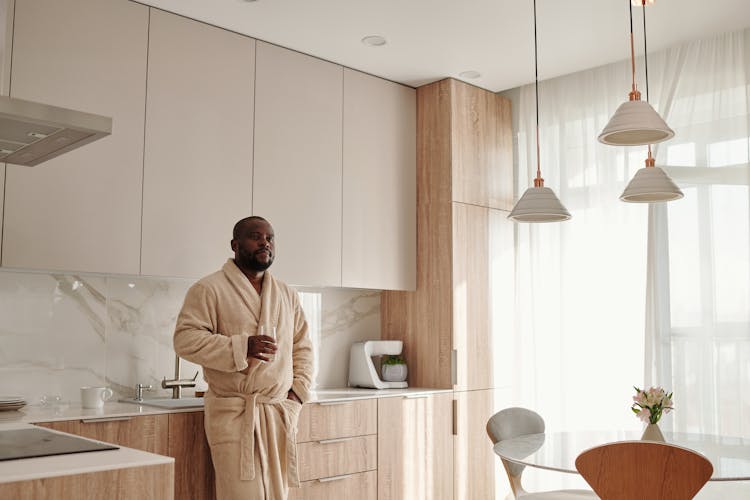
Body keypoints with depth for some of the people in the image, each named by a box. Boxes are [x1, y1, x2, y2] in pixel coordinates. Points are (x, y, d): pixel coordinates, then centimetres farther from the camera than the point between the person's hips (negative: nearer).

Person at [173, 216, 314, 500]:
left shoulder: (287, 295, 16)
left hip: (281, 413, 6)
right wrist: (242, 347, -21)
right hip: (234, 414, -5)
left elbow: (303, 345, 20)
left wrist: (299, 388, 6)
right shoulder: (209, 289, -3)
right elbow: (185, 339, -12)